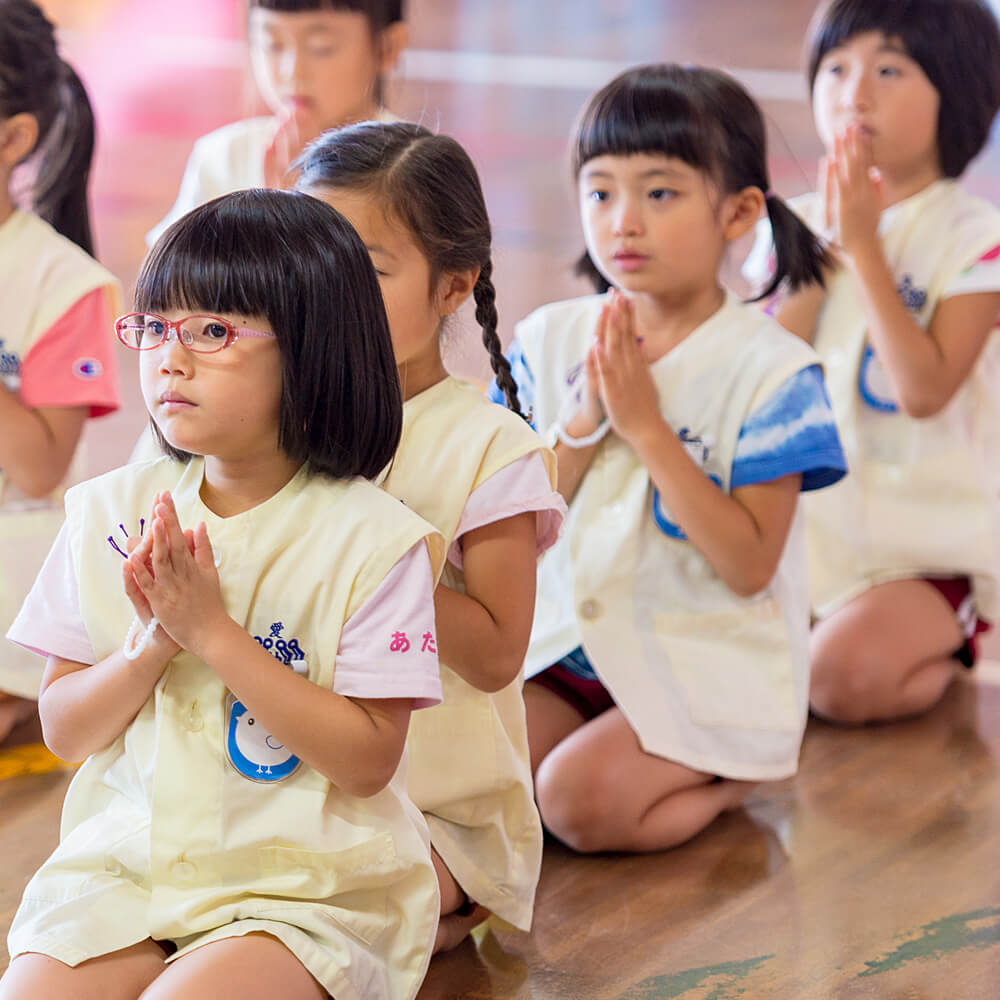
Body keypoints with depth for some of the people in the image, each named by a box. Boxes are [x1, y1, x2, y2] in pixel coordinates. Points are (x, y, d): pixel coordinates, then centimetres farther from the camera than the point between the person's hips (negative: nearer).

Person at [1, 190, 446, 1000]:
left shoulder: (372, 537, -9)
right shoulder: (112, 514, 4)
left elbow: (369, 761, -14)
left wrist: (212, 629, -19)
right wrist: (155, 643, -15)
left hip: (308, 886, -3)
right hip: (126, 863, 4)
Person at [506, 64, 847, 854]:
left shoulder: (768, 367, -12)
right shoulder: (549, 339, 1)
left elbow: (748, 566, -18)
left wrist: (647, 427, -22)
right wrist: (581, 423, -17)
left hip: (708, 666, -5)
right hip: (567, 641, 5)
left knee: (580, 800, -25)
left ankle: (729, 777, 5)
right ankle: (694, 771, 6)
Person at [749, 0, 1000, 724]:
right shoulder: (801, 223, 5)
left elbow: (925, 389, -22)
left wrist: (864, 244, -21)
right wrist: (824, 245, -13)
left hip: (929, 549, -5)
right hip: (810, 524, 5)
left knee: (844, 676, -28)